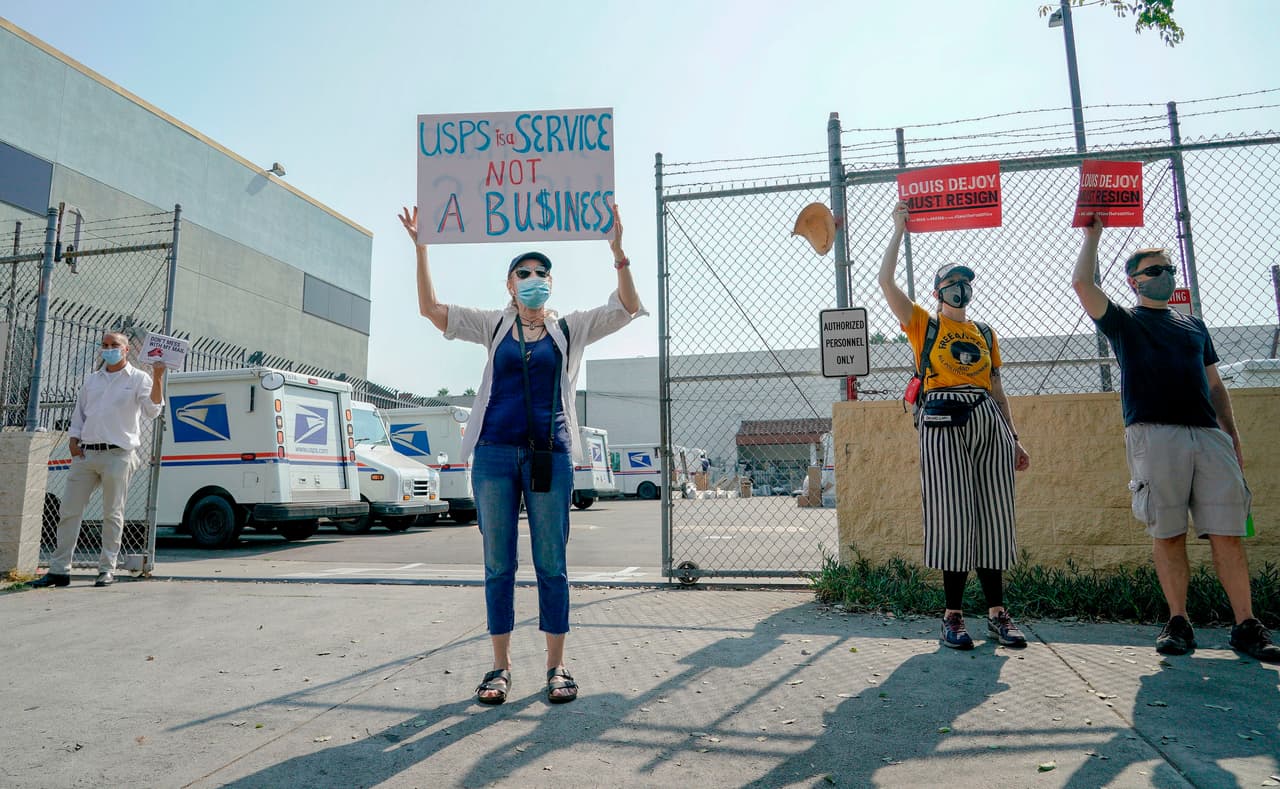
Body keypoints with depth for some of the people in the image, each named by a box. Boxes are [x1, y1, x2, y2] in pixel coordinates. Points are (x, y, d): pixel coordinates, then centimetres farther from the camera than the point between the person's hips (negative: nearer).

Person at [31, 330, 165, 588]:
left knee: (112, 514, 0)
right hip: (86, 453, 5)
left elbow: (152, 410, -11)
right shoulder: (92, 379, 19)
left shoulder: (138, 379, 3)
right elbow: (79, 413, 24)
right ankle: (59, 569, 12)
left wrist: (157, 377, -22)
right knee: (70, 510, 5)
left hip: (117, 454, -5)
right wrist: (74, 439, 9)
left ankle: (107, 569, 8)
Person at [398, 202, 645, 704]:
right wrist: (421, 248, 1)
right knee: (498, 565, 6)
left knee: (551, 565, 3)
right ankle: (501, 667, 16)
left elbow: (628, 307, 1)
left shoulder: (571, 329, 9)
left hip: (550, 455, -1)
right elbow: (430, 308, 8)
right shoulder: (494, 325, 11)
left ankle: (556, 666, 14)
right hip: (495, 454, 1)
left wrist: (617, 251, -10)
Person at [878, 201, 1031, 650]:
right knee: (953, 516, -6)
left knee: (992, 515, 3)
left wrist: (1013, 439, 15)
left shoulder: (986, 334, 20)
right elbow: (886, 280, -2)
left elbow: (997, 389, 21)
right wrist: (899, 229, 5)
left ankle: (998, 613, 10)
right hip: (943, 422, -4)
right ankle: (953, 615, 1)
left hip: (989, 423, 4)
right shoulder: (922, 324, 9)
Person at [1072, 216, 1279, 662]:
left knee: (1227, 534, -1)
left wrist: (1233, 435, 16)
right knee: (1168, 534, -2)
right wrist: (1093, 234, 8)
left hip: (1209, 436, 4)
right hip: (1154, 435, -3)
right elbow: (1082, 283, -2)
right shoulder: (1123, 321, 13)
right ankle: (1178, 623, 6)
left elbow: (1215, 385, 24)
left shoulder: (1194, 326, 25)